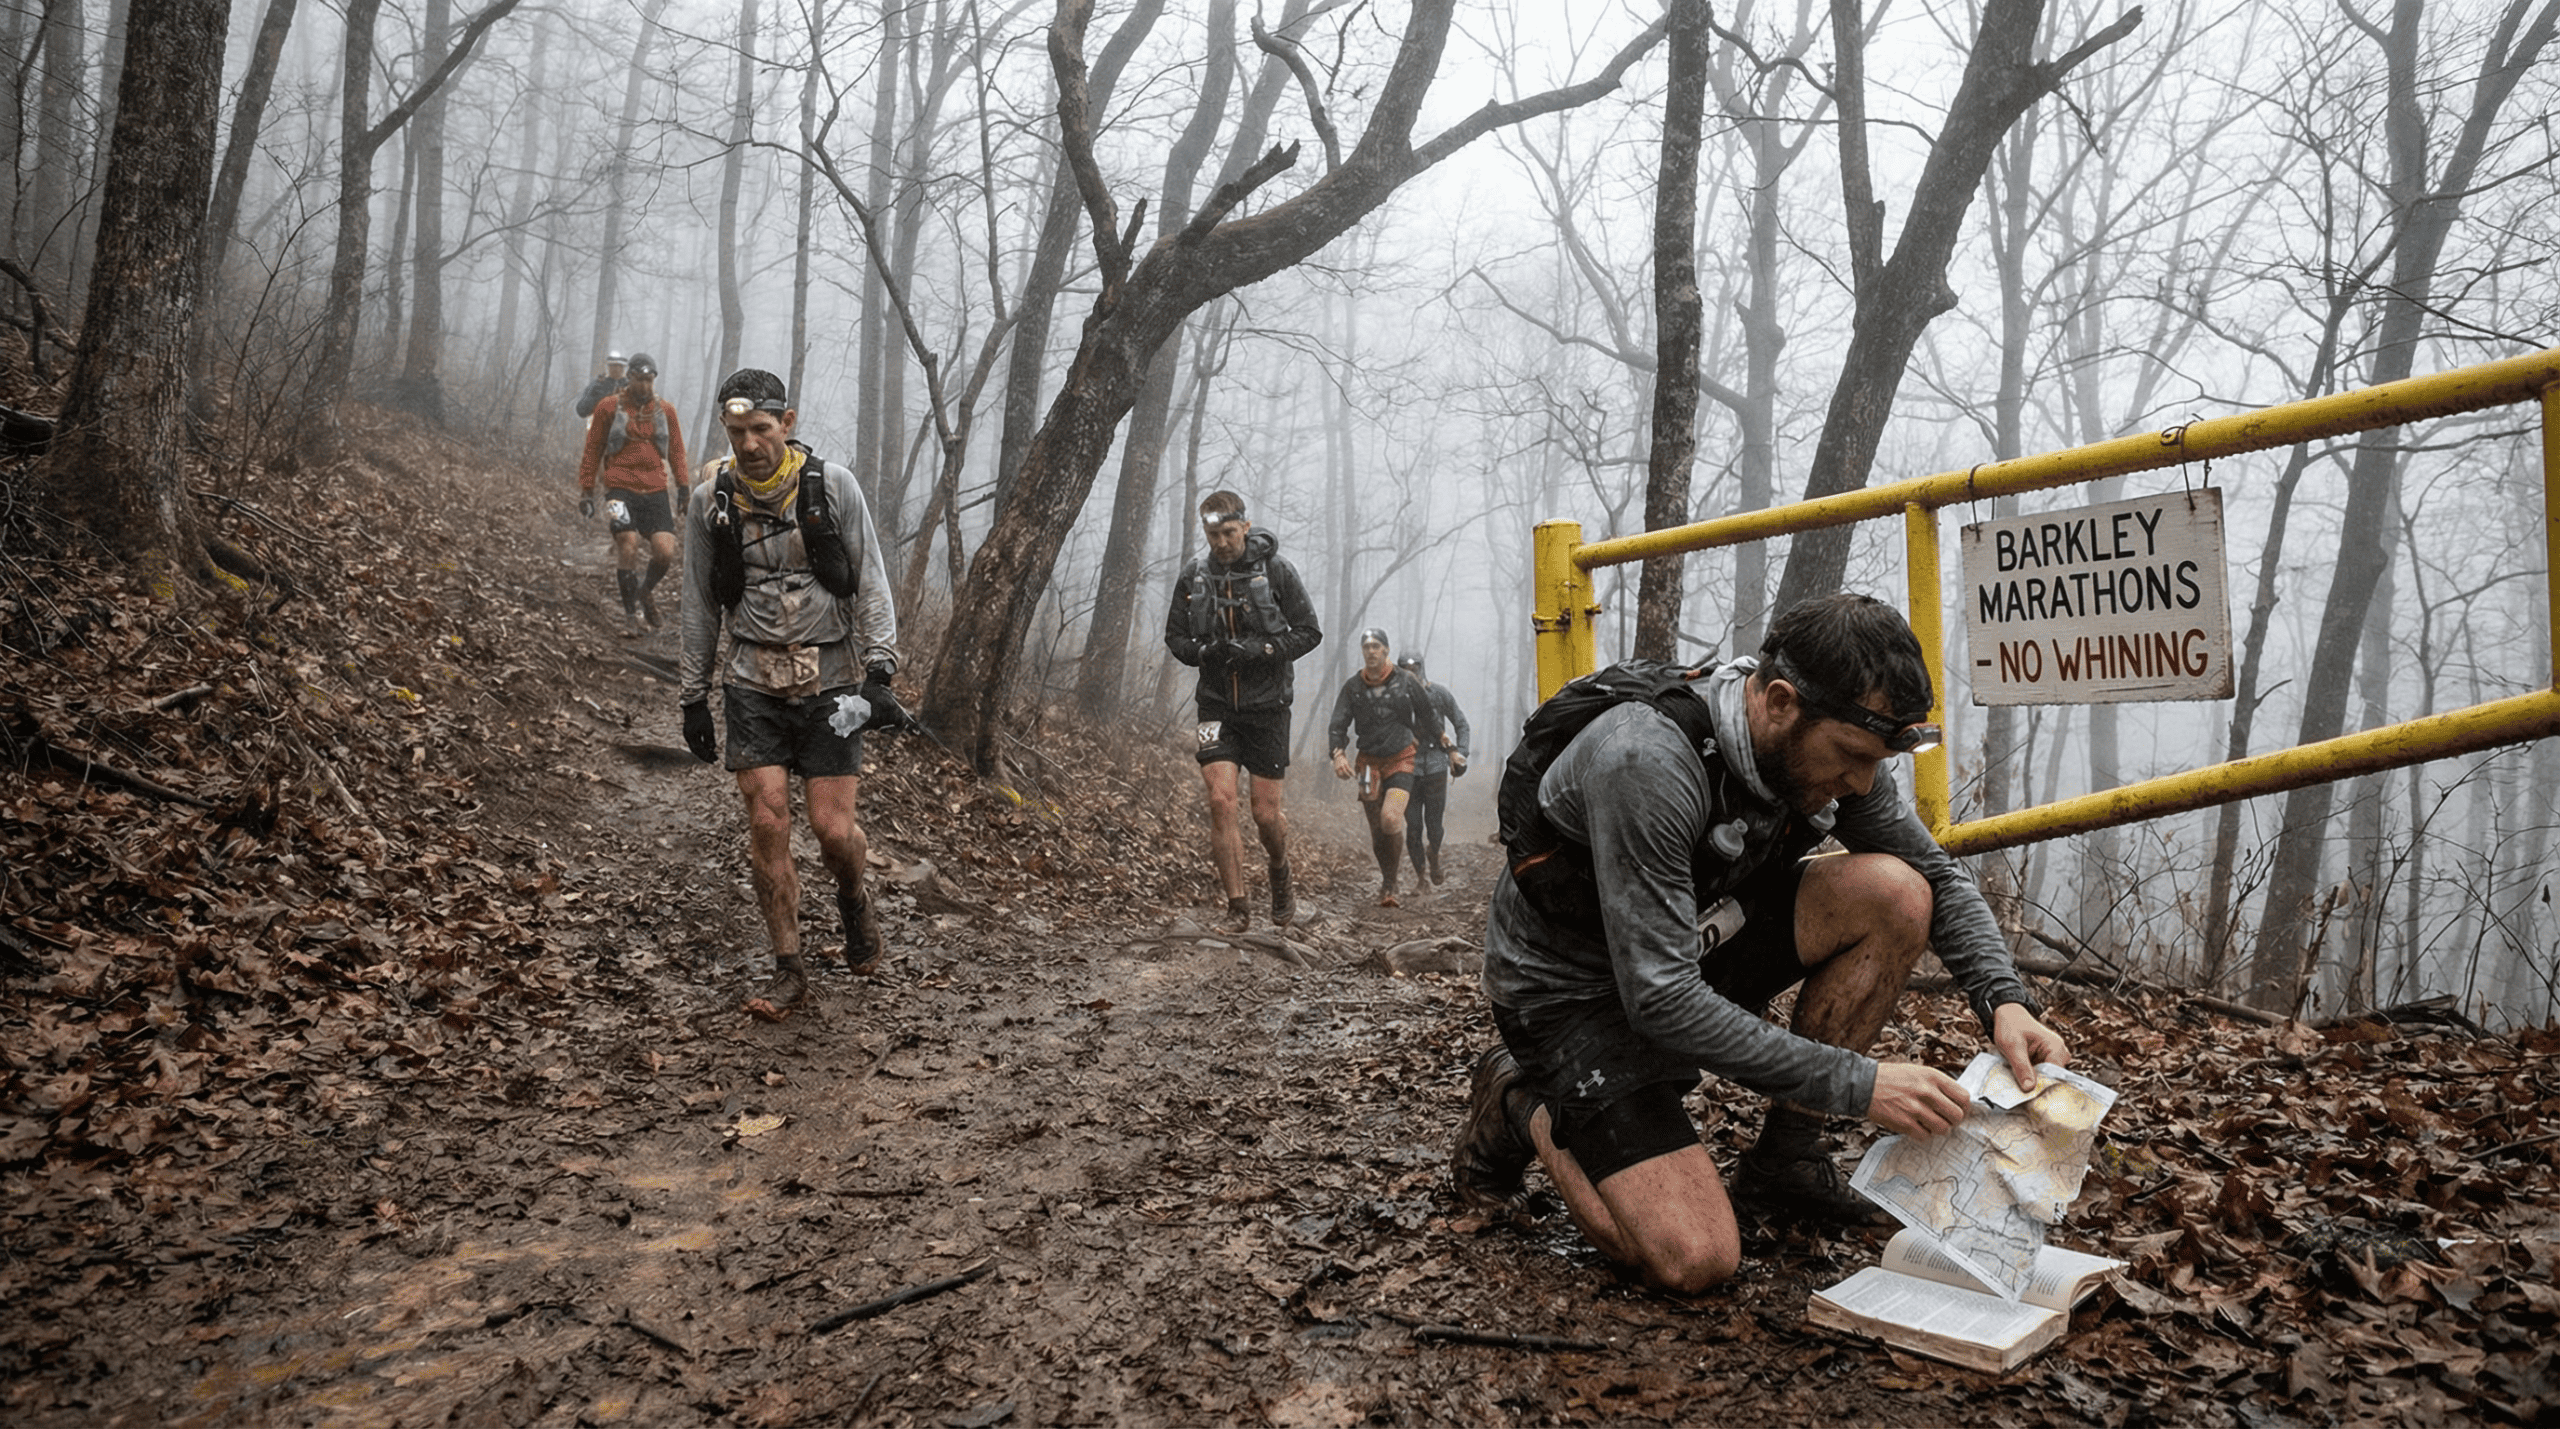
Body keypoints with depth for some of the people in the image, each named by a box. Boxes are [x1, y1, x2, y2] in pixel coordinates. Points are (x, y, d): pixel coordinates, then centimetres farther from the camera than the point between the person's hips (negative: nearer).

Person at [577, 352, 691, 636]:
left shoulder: (665, 410, 9)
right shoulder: (609, 409, 3)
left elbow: (676, 451, 17)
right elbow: (592, 451, 9)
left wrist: (683, 489, 12)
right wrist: (586, 492, 6)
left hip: (656, 492, 2)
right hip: (621, 489, -2)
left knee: (666, 552, -12)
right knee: (628, 548, -14)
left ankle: (647, 589, 21)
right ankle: (630, 613, 3)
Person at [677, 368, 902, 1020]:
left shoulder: (833, 485, -4)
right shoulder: (711, 500, 2)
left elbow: (871, 583, -2)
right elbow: (700, 606, 10)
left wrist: (879, 671, -11)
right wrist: (692, 697, 10)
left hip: (830, 684, -2)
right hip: (754, 685, 2)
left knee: (834, 828, -6)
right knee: (767, 826, -4)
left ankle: (853, 900, 29)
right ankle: (790, 971, 9)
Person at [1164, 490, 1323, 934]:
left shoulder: (1276, 570, -7)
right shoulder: (1193, 576, 1)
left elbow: (1309, 632, -5)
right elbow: (1175, 637, 7)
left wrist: (1261, 650, -19)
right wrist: (1205, 652, -14)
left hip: (1266, 703, -2)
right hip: (1216, 703, 2)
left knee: (1266, 812, 1)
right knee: (1221, 800, -10)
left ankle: (1280, 872, 35)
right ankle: (1237, 907, 1)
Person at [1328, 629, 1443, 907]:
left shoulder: (1405, 682, -1)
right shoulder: (1352, 686, 2)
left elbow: (1429, 715, 11)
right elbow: (1338, 724, -2)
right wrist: (1338, 753, -20)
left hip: (1401, 761, -2)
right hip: (1370, 762, 3)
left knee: (1390, 818, -24)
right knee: (1377, 830, 6)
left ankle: (1390, 883, -8)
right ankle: (1386, 882, 28)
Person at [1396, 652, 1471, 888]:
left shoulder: (1439, 694, -2)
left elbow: (1461, 724, 10)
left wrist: (1459, 753, 2)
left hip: (1436, 769, 0)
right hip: (1408, 770, 0)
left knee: (1434, 824, 3)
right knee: (1414, 827, 0)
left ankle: (1434, 862, 33)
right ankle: (1419, 873, 16)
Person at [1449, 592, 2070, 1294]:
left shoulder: (1831, 740, -11)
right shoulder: (1647, 766, -35)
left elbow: (1941, 877, 2)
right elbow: (1660, 999, -34)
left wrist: (2005, 1000, -17)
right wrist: (1855, 1084, -32)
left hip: (1693, 942, 7)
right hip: (1575, 991, -7)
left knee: (1895, 892, -15)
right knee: (1693, 1260, -21)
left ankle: (1785, 1156, 1)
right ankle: (1524, 1105, 7)